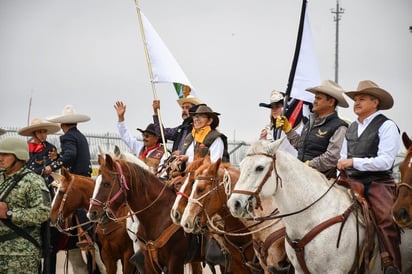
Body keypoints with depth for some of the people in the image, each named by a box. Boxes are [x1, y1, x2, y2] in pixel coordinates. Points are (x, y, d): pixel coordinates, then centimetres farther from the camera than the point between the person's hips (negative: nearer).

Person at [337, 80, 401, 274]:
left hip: (377, 183, -6)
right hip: (352, 182, 7)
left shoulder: (386, 126, -4)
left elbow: (385, 161, -14)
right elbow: (344, 157, 26)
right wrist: (342, 166, 3)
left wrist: (353, 162, -17)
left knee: (386, 219, -26)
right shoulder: (351, 128, 18)